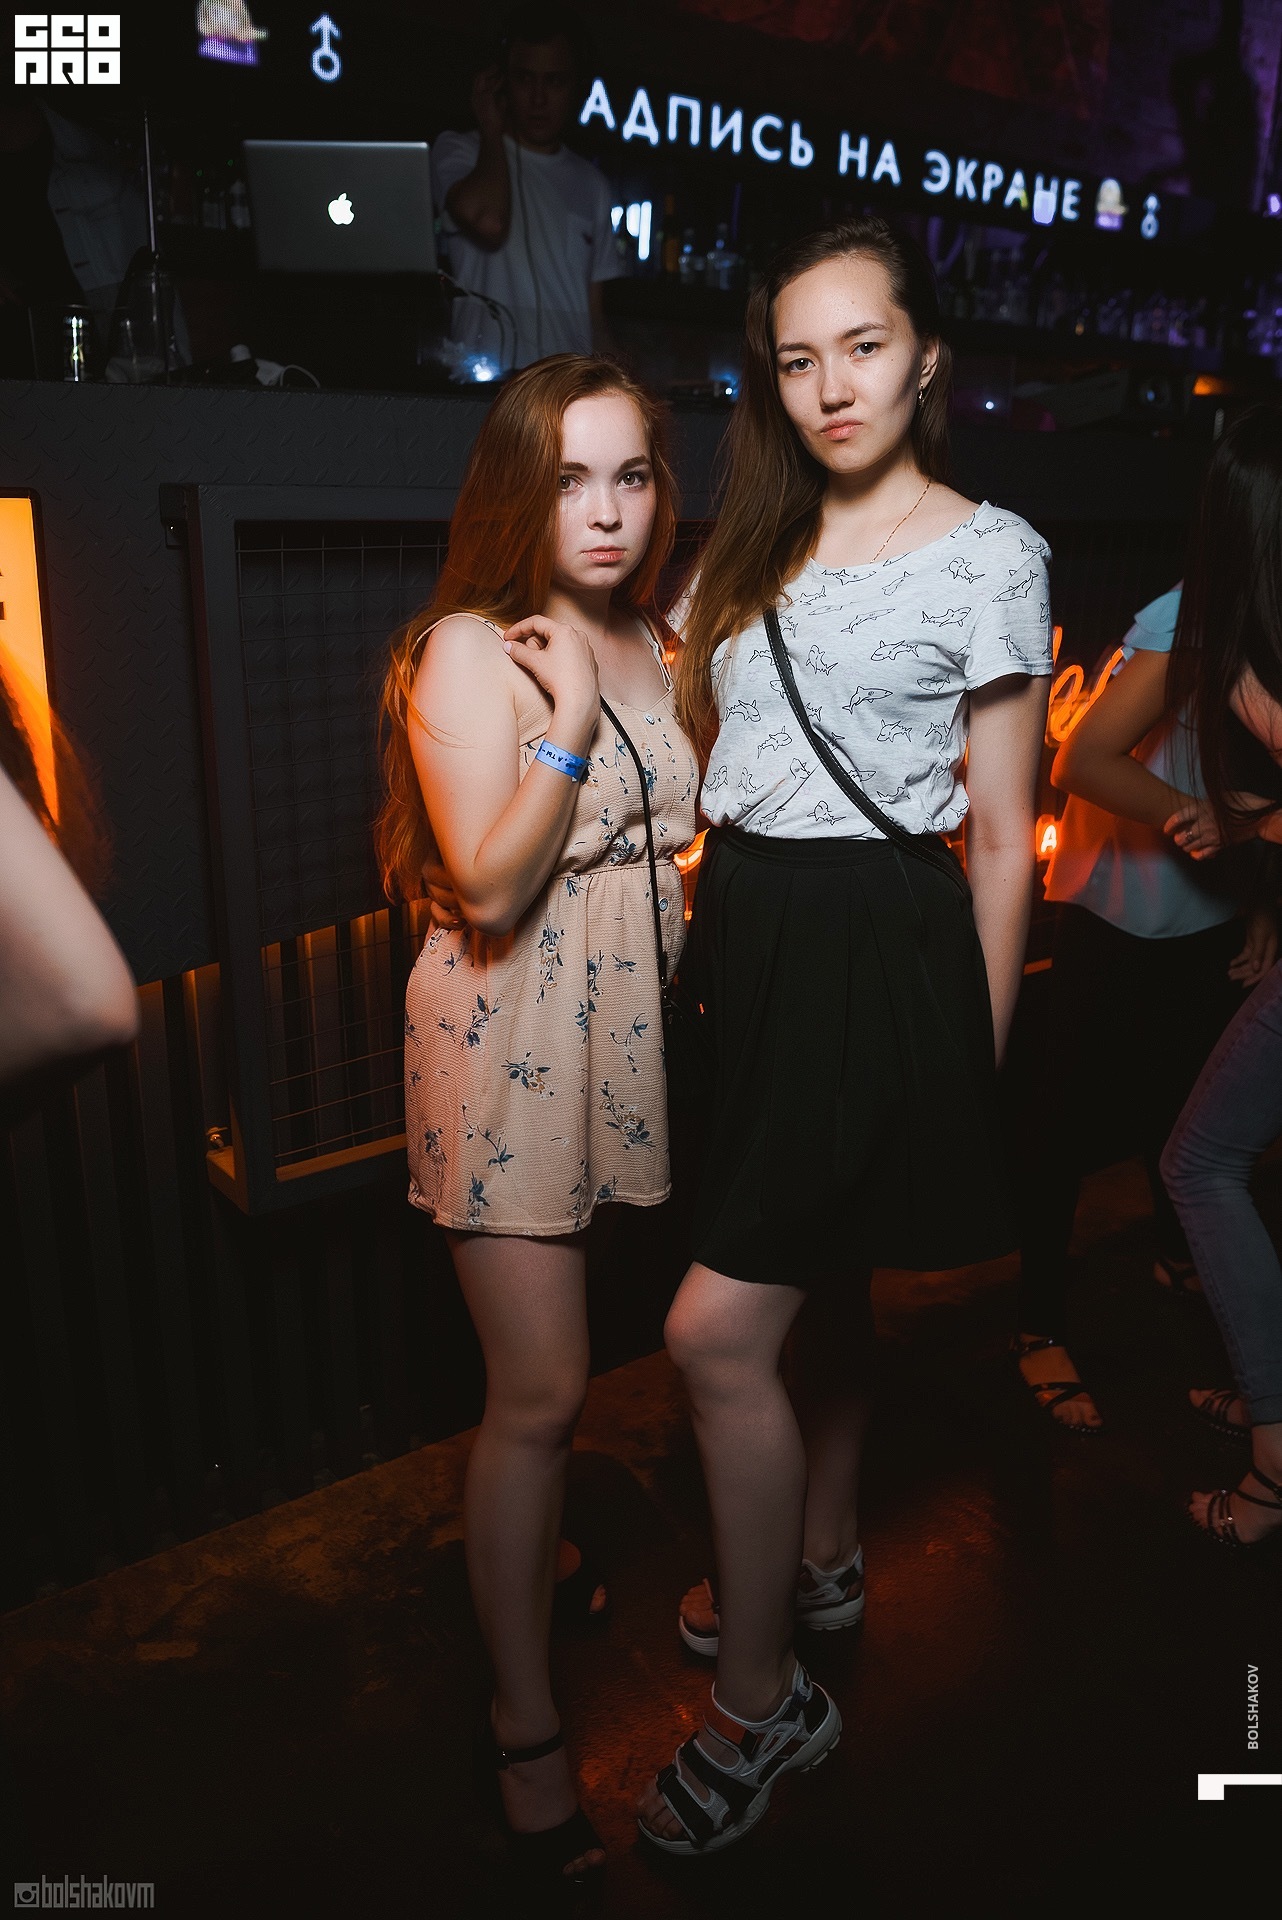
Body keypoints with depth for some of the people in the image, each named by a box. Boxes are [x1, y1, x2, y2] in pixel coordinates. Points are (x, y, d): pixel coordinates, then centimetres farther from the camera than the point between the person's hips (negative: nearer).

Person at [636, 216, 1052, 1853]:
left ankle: (758, 1700, 13)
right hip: (745, 929, 6)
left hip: (877, 941, -6)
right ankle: (820, 1558, 42)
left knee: (719, 1334, -8)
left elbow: (1002, 834, -4)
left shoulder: (988, 554, -4)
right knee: (820, 1273, 20)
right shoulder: (756, 550, 13)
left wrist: (977, 1059, -4)